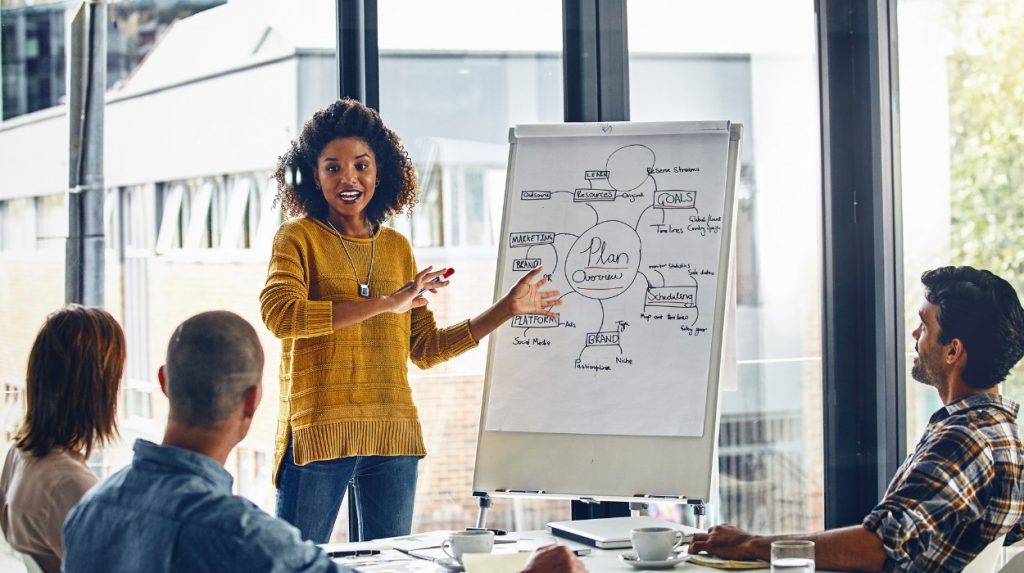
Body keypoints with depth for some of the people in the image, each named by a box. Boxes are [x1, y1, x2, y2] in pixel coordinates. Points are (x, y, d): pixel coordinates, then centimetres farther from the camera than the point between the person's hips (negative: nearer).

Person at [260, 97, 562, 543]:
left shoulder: (397, 248, 15)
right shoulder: (299, 237, 1)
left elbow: (424, 348, 17)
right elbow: (279, 314, -18)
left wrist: (507, 309, 11)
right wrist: (386, 303, -21)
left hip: (392, 437, 5)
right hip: (317, 433, -5)